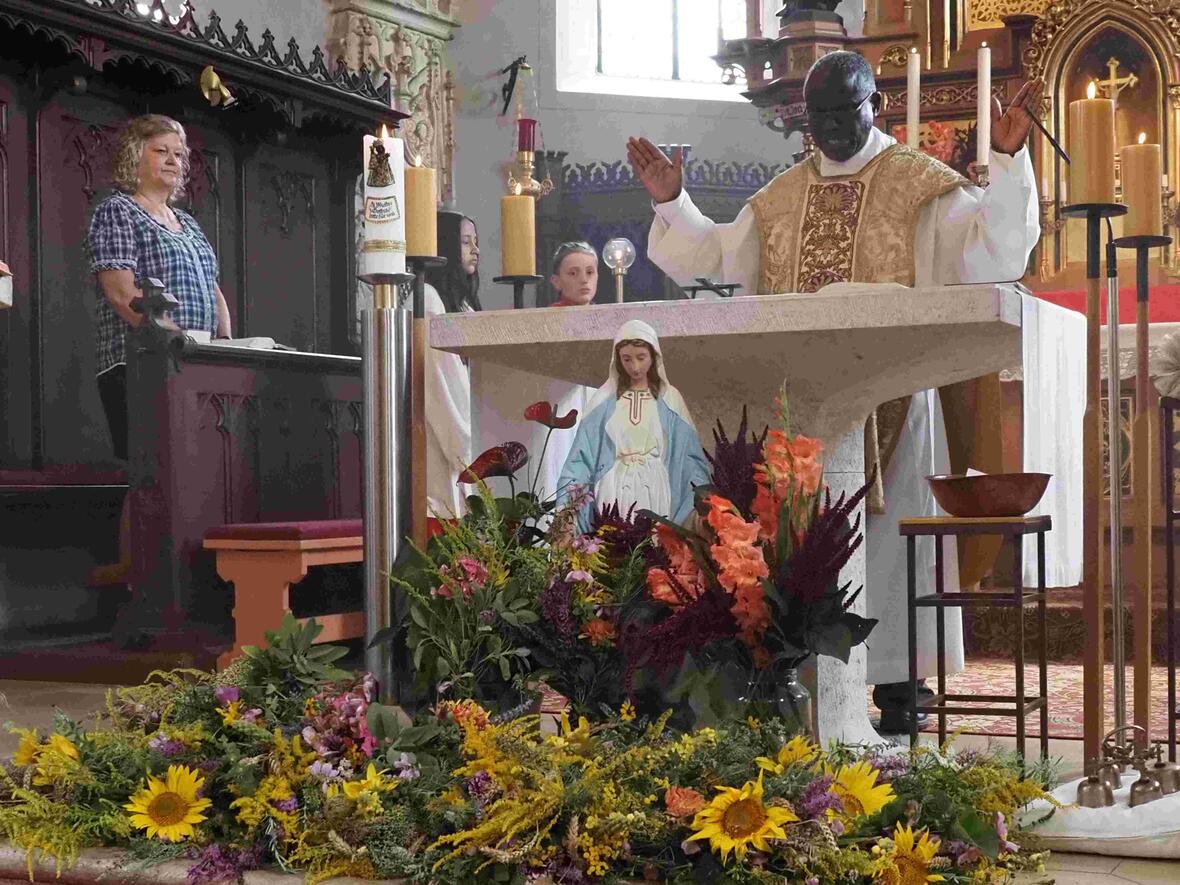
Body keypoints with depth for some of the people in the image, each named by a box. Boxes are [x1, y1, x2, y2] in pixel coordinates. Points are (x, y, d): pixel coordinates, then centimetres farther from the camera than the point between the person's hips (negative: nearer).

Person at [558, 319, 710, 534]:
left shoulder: (669, 400, 7)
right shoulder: (603, 401, 8)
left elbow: (690, 457, 6)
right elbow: (583, 456, 7)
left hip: (656, 494, 0)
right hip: (614, 495, 0)